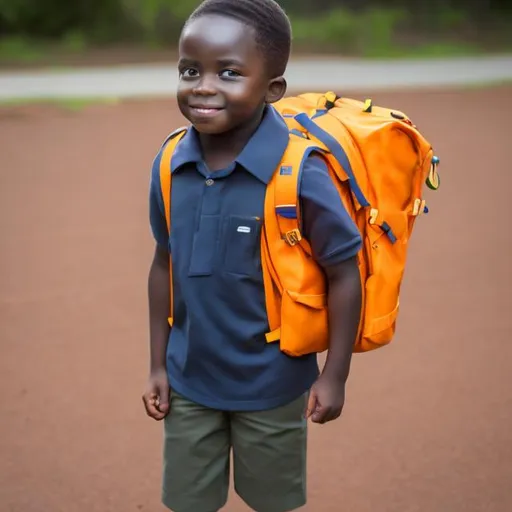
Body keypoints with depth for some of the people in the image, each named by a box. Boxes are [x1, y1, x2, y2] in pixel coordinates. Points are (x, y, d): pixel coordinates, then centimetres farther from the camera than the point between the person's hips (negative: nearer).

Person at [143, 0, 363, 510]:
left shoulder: (299, 173, -23)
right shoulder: (169, 166, -8)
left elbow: (343, 273, -14)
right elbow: (164, 265, 4)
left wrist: (334, 375, -9)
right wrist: (158, 364, 8)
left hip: (271, 385, -3)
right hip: (188, 379, 4)